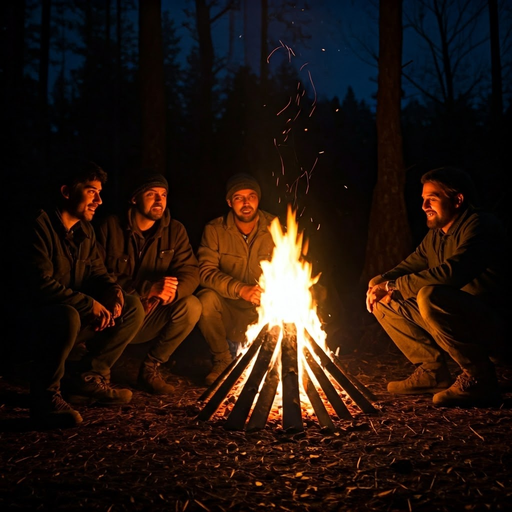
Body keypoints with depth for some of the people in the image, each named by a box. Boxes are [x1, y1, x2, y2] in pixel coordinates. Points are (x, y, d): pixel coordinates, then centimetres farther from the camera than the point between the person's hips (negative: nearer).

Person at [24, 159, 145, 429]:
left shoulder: (85, 230, 9)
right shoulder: (40, 226, -19)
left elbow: (97, 272, 14)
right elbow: (42, 284, -26)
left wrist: (114, 292, -9)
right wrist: (89, 304, -25)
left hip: (74, 311, 9)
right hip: (34, 320, -9)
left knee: (133, 307, 3)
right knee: (66, 317, -41)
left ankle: (88, 379, 6)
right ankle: (45, 398, -20)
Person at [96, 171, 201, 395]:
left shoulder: (174, 231, 1)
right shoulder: (110, 227, -8)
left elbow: (191, 273, -6)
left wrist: (172, 290, -31)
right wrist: (148, 289, -28)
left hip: (150, 320, 4)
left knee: (192, 306, -22)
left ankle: (151, 368, -3)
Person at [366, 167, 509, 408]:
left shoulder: (480, 226, -17)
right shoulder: (436, 236, 10)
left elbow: (451, 273, -32)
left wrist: (391, 286, -24)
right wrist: (379, 283, -10)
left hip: (496, 329, -9)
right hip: (463, 323, 9)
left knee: (430, 296, -35)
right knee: (384, 302, 7)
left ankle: (479, 379, -19)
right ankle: (432, 371, 7)